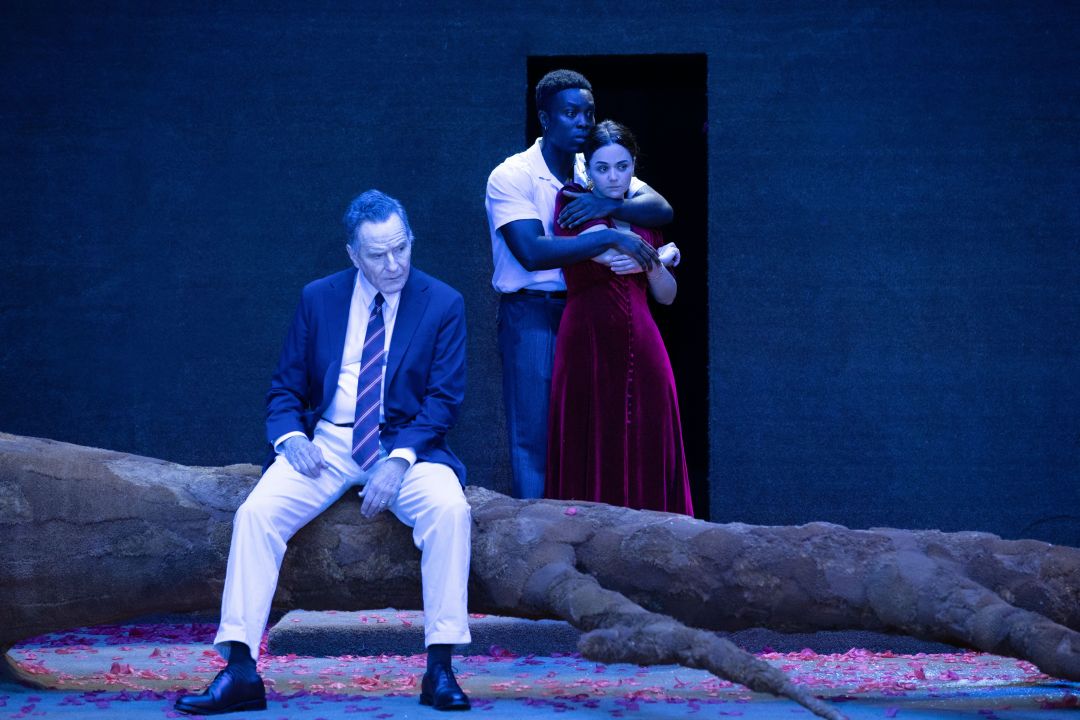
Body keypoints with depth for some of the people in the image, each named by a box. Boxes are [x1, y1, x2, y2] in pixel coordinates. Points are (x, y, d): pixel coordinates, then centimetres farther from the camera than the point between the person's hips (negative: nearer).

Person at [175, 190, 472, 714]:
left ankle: (440, 669, -26)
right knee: (256, 512, -25)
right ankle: (240, 672, -26)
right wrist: (290, 436, -13)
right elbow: (286, 389, 10)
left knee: (449, 508, -33)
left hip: (407, 444, -1)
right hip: (326, 443, 2)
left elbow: (444, 398, -4)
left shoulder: (443, 304, 1)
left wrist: (400, 458, -20)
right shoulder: (318, 299, 7)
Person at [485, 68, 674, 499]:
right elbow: (532, 252, -22)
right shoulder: (511, 177, -8)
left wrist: (610, 206, -22)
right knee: (534, 436, -6)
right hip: (532, 317, -5)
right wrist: (610, 237, -25)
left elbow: (661, 210, -3)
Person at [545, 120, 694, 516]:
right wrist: (664, 256, 1)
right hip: (590, 342, -5)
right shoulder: (573, 202, 2)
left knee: (645, 458, 1)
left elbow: (667, 295, 16)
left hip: (641, 346, 5)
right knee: (593, 451, -5)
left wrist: (651, 263, -4)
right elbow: (613, 252, -14)